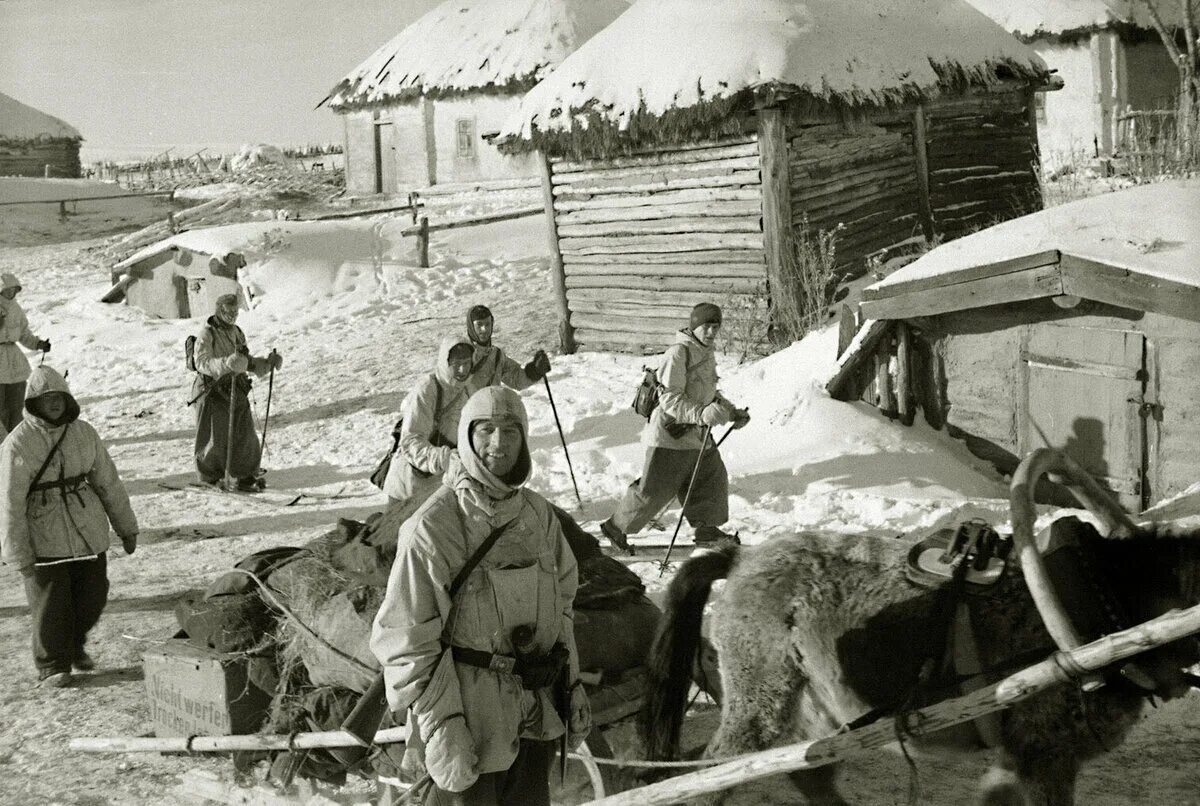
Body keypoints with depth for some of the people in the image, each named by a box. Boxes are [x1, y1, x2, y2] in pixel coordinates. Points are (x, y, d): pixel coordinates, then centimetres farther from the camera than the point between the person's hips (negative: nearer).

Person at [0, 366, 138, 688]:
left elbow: (108, 482, 11)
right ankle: (52, 665, 22)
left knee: (92, 597, 10)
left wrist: (127, 527, 14)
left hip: (89, 533, 4)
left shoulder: (84, 433, 3)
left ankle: (75, 646, 38)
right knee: (51, 603, 2)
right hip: (43, 538, -4)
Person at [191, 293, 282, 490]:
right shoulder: (207, 334, -9)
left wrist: (267, 363, 5)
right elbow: (202, 362, -21)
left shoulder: (236, 333, 15)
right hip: (213, 391, -6)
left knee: (245, 435, 4)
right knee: (215, 438, -1)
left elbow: (247, 362, 21)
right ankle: (210, 478, 16)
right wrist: (225, 364, -36)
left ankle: (247, 477, 17)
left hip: (236, 391, 6)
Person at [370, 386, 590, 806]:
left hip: (538, 712, 6)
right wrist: (440, 727, -19)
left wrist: (572, 684, 12)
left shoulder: (538, 513, 3)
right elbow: (405, 639, -16)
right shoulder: (433, 526, -17)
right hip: (472, 716, -6)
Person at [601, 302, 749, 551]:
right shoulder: (678, 353, -17)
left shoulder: (707, 353, 13)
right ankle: (616, 526, 12)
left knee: (713, 478, 9)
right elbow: (669, 399, -23)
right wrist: (702, 414, -32)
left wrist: (732, 412, 17)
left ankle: (706, 530, 24)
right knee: (655, 489, -3)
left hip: (698, 434, 9)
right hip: (671, 434, -9)